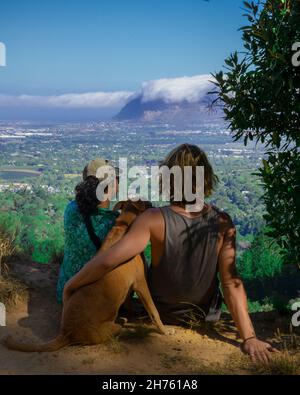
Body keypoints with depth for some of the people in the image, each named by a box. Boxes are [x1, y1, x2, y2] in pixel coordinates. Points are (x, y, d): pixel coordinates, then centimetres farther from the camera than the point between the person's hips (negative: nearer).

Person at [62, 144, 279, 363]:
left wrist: (71, 285, -21)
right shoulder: (222, 223, -23)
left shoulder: (155, 220, -30)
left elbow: (108, 260, -35)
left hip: (161, 313, -1)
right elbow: (231, 283, -26)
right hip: (206, 316, 2)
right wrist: (249, 338, -24)